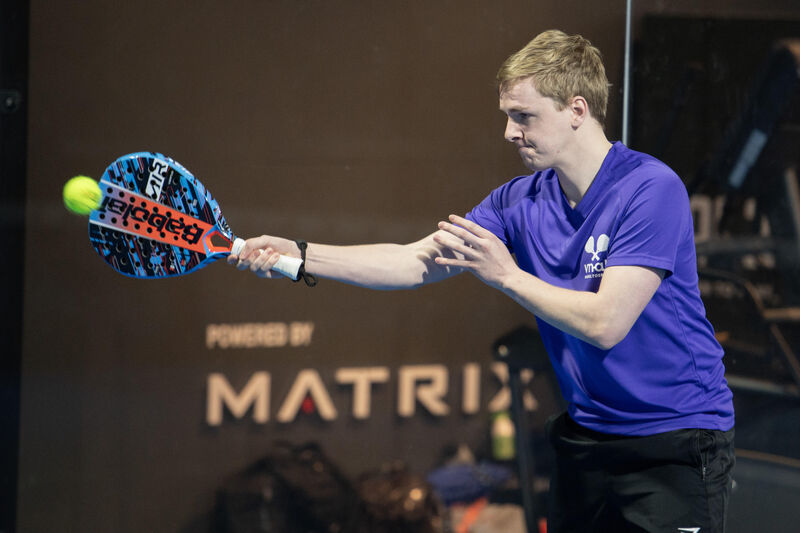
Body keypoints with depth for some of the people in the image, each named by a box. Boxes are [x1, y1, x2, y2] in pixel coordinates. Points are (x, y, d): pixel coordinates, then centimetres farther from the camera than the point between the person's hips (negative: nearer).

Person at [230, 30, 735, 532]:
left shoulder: (652, 188, -18)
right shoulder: (520, 201, 5)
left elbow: (605, 323, -23)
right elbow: (413, 263, 4)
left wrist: (507, 275, -13)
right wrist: (299, 254, -5)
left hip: (675, 443, -7)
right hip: (586, 434, 7)